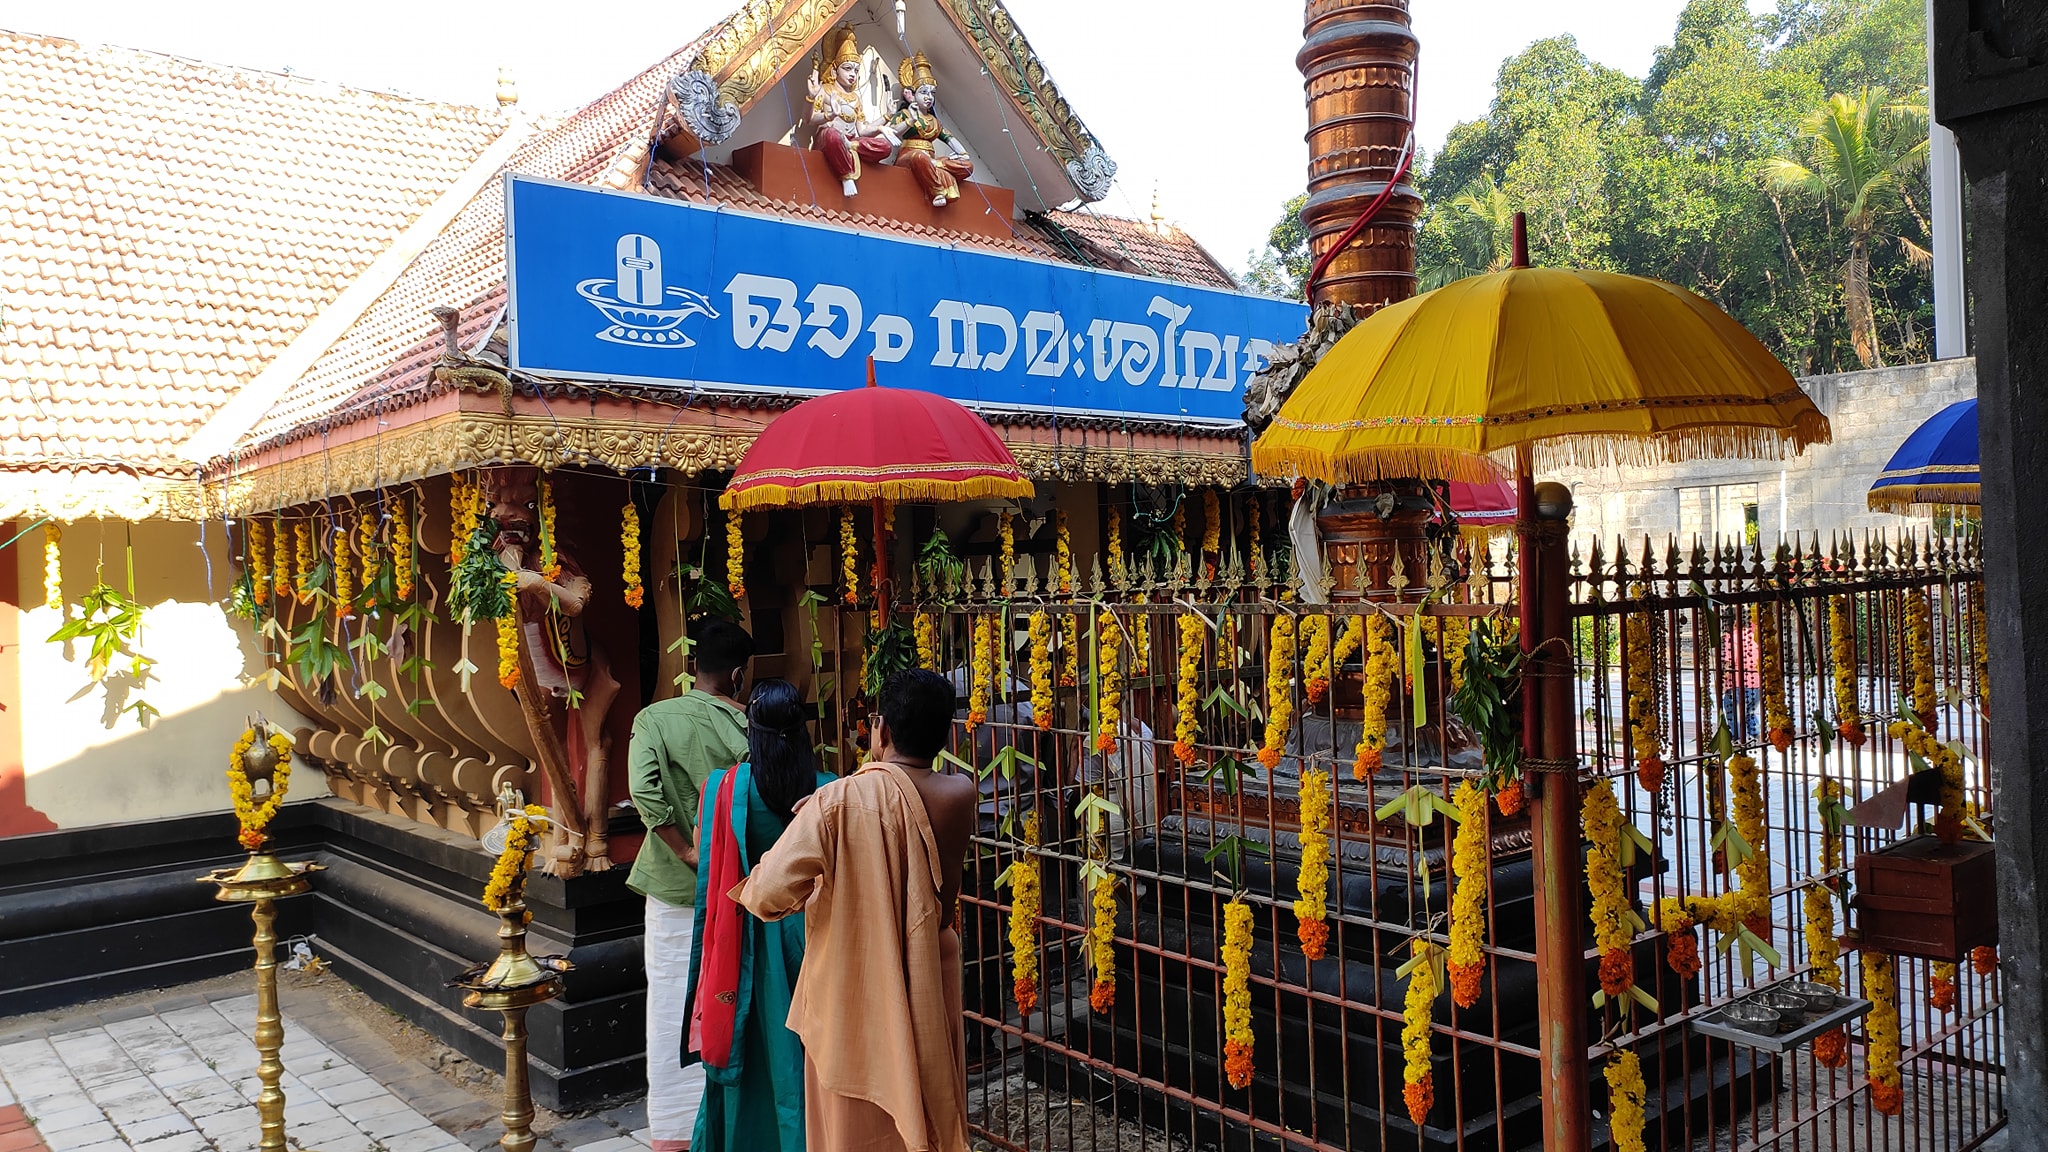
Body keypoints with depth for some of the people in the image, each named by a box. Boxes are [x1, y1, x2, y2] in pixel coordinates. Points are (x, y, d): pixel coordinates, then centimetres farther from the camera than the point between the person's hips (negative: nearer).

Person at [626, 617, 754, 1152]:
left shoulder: (654, 719, -7)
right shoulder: (747, 725, -7)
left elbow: (645, 793, -19)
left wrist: (687, 851, -11)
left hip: (676, 888, -1)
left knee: (674, 1008, 8)